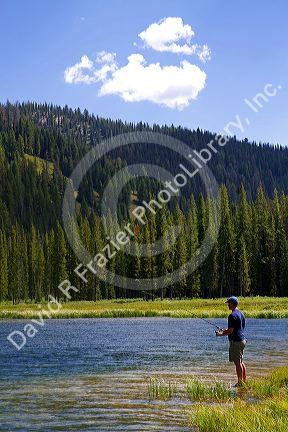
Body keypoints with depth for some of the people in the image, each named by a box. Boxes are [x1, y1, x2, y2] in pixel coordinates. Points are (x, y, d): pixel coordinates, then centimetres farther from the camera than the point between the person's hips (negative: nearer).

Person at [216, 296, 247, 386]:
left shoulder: (232, 316, -17)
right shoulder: (241, 314, 14)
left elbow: (231, 330, -19)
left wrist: (221, 334, -5)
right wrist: (227, 331, 24)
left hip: (235, 341, -10)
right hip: (242, 339, 10)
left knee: (237, 362, -5)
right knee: (241, 362, 14)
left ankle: (240, 382, -2)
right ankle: (244, 381, 18)